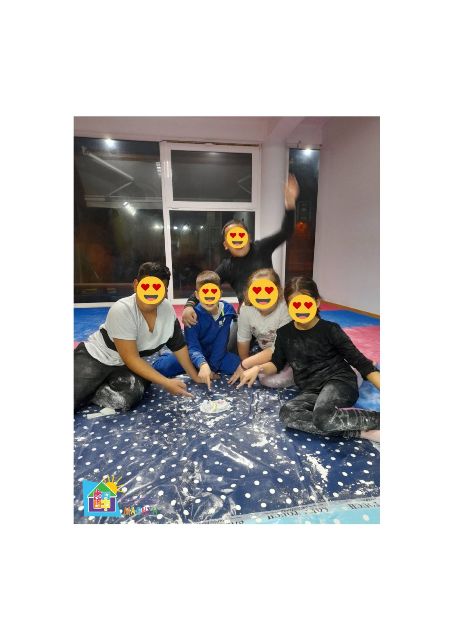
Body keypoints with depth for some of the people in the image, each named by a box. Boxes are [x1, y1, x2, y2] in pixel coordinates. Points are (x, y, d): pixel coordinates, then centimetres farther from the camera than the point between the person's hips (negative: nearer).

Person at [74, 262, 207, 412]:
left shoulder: (167, 309, -14)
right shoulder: (122, 310, -28)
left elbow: (178, 345, -3)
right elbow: (130, 358, -26)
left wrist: (195, 376, -2)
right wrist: (166, 383, -30)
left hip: (127, 365, 4)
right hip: (94, 357, -4)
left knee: (130, 396, -25)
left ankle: (87, 392, 3)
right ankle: (84, 392, 11)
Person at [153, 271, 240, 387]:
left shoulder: (228, 310, -16)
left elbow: (221, 343, -13)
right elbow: (192, 346, -28)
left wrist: (212, 367, -17)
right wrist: (203, 365, -47)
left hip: (216, 354, 2)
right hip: (194, 354, -2)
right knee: (161, 367, -20)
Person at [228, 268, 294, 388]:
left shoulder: (286, 309, -28)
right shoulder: (246, 309, -17)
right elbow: (243, 341, -4)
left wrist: (244, 365, -24)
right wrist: (246, 368, 2)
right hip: (264, 354, 5)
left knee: (273, 380, -24)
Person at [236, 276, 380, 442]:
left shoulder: (330, 329, -6)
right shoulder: (284, 333, 5)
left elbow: (360, 361, -2)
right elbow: (277, 363, 15)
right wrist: (258, 368, -5)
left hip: (339, 381, -5)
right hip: (312, 390, 5)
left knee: (323, 416, -36)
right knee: (287, 413, -27)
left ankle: (379, 420, -14)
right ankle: (360, 431, -22)